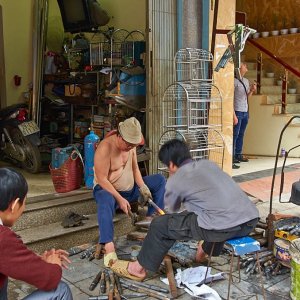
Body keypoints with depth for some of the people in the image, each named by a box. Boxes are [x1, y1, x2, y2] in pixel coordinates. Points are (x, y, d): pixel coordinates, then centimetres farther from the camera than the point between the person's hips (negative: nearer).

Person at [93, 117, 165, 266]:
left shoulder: (131, 145, -3)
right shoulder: (105, 147, -25)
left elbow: (135, 168, 5)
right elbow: (101, 179, -26)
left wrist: (142, 186, -13)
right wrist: (120, 199, -30)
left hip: (130, 188, 8)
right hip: (108, 189, -7)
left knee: (160, 180, 1)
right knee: (106, 200, -43)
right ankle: (108, 247, -49)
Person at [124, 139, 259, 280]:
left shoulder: (175, 181, 7)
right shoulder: (209, 163, 22)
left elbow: (172, 211, 27)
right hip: (251, 221, 7)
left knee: (160, 225, 11)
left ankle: (140, 267, 27)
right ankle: (206, 251, 57)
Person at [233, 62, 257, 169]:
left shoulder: (246, 81, 14)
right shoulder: (234, 81, -10)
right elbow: (231, 99, -14)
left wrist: (252, 90, 1)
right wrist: (234, 115, -19)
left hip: (245, 112, 8)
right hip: (237, 112, -8)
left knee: (241, 134, 13)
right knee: (235, 135, -8)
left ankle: (238, 155, 22)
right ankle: (231, 159, -7)